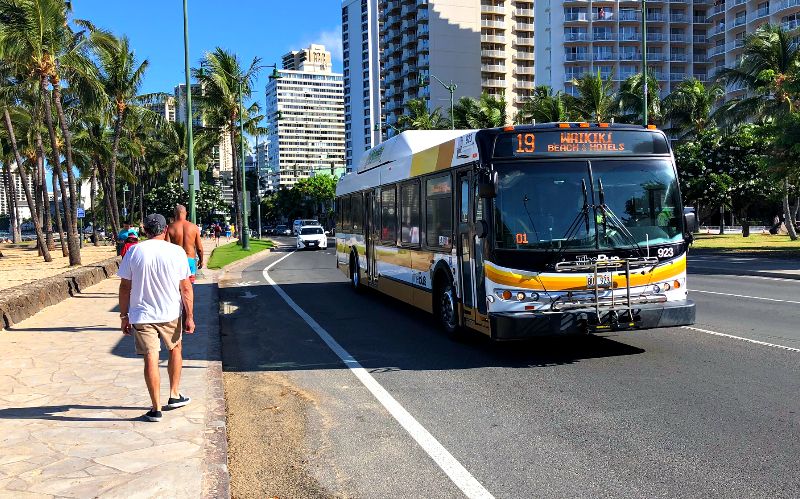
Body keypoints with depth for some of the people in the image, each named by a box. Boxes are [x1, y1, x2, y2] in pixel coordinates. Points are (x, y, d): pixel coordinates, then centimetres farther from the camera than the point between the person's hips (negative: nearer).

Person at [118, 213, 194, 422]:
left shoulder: (134, 252, -2)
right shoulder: (177, 252, -5)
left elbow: (125, 287, 0)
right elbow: (186, 288, -4)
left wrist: (124, 316, 8)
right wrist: (189, 317, 1)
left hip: (141, 315, 0)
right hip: (171, 314, 0)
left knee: (150, 358, 3)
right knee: (175, 349, 23)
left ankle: (156, 408, 6)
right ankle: (174, 395, 28)